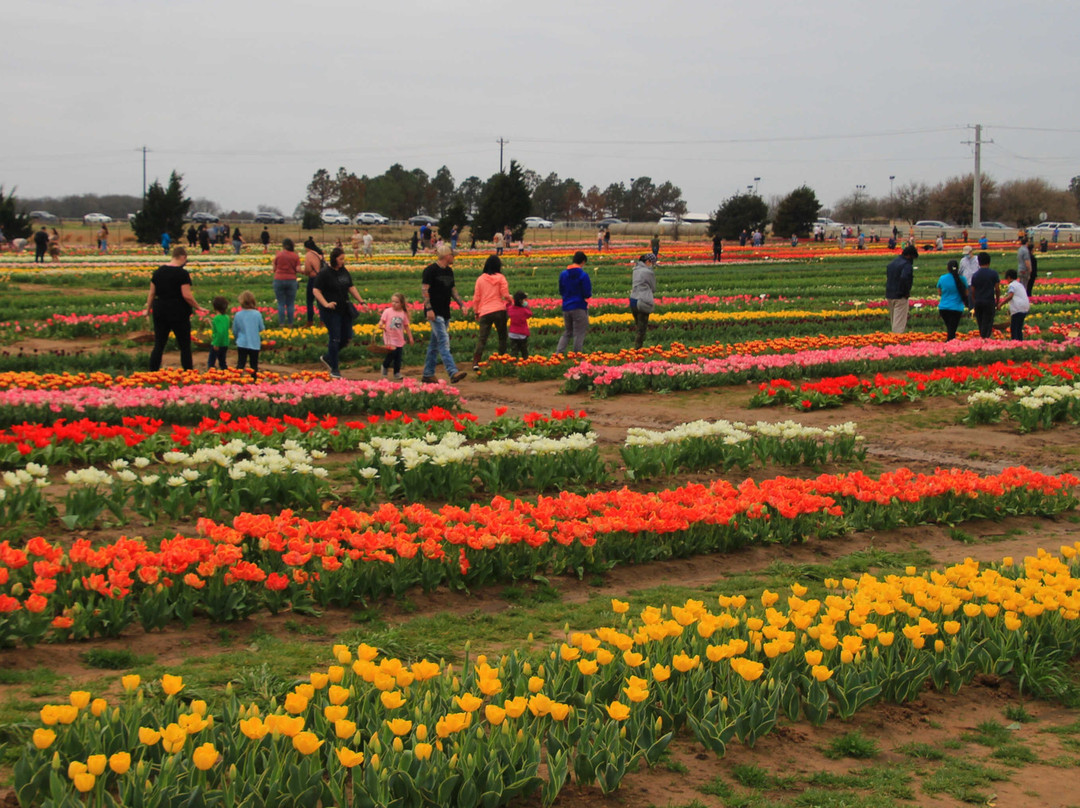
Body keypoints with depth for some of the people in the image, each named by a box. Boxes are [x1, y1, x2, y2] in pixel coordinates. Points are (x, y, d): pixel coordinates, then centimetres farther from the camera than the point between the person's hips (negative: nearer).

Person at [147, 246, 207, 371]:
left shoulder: (158, 271, 6)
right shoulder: (182, 273, -12)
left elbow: (151, 293, 9)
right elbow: (187, 295, -16)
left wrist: (148, 309, 19)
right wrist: (198, 307, -4)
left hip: (160, 312, 5)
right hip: (178, 313, -5)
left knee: (159, 345, 7)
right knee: (185, 345, 6)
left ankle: (153, 371, 5)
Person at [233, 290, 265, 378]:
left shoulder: (238, 315, -8)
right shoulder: (257, 314, -11)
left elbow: (234, 331, 1)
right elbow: (261, 328, -1)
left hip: (242, 344, 0)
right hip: (255, 344, 0)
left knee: (240, 364, 3)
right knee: (254, 365, 12)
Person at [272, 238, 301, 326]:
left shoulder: (278, 255, -2)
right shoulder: (295, 256, -1)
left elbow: (274, 269, 3)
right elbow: (298, 269, -7)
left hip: (279, 280, -1)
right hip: (291, 280, 1)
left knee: (281, 303, 5)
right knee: (290, 304, 6)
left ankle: (281, 323, 2)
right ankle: (290, 323, 6)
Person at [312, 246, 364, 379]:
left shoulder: (344, 271, 9)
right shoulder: (324, 273, -12)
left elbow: (351, 288, 16)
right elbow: (316, 290, -13)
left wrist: (361, 302, 9)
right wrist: (326, 304, -26)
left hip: (344, 310, 7)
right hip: (331, 312, -7)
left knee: (347, 338, 7)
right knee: (335, 338, -5)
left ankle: (327, 357, 27)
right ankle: (334, 369, 4)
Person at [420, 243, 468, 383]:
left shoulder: (449, 271, 14)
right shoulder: (431, 270, -10)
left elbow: (452, 290, 22)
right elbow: (424, 290, -13)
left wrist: (461, 303, 10)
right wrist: (429, 308, -20)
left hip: (445, 312, 8)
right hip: (434, 312, -8)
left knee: (435, 343, 11)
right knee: (443, 341, -16)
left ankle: (428, 374, 17)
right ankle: (453, 372, -26)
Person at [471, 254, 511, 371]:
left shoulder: (480, 279, 6)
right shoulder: (500, 277, 0)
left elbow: (476, 297, 8)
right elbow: (506, 295, -6)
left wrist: (476, 312, 18)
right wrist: (509, 301, 16)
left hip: (484, 312, 1)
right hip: (499, 310, -1)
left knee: (482, 338, -3)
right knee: (502, 336, 13)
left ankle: (476, 362, -17)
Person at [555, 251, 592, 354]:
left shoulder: (563, 274, 5)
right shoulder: (583, 275, -13)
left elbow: (561, 291, 12)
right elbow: (587, 294, -13)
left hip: (566, 307, 6)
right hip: (579, 308, -5)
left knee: (567, 333, 16)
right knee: (579, 334, 3)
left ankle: (558, 353, 4)